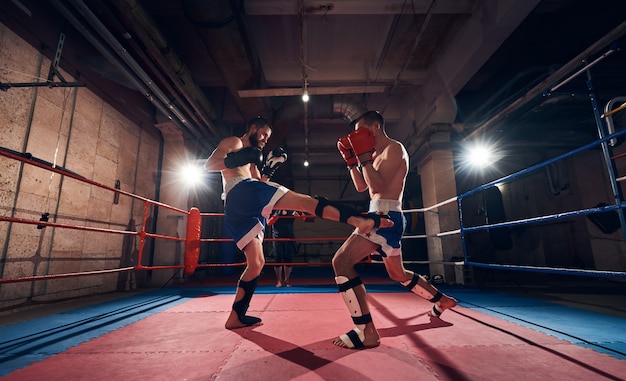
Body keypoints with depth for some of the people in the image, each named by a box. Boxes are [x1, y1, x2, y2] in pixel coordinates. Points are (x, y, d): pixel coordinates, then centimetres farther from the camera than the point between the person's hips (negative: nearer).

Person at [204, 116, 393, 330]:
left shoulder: (250, 160, 38)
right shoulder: (233, 142, 15)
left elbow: (257, 182, 30)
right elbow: (209, 165, 0)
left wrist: (268, 172, 19)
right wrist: (234, 160, -13)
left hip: (234, 210, 9)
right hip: (242, 191, -9)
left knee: (256, 263, 11)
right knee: (307, 201, -21)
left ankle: (236, 317, 16)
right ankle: (361, 220, -35)